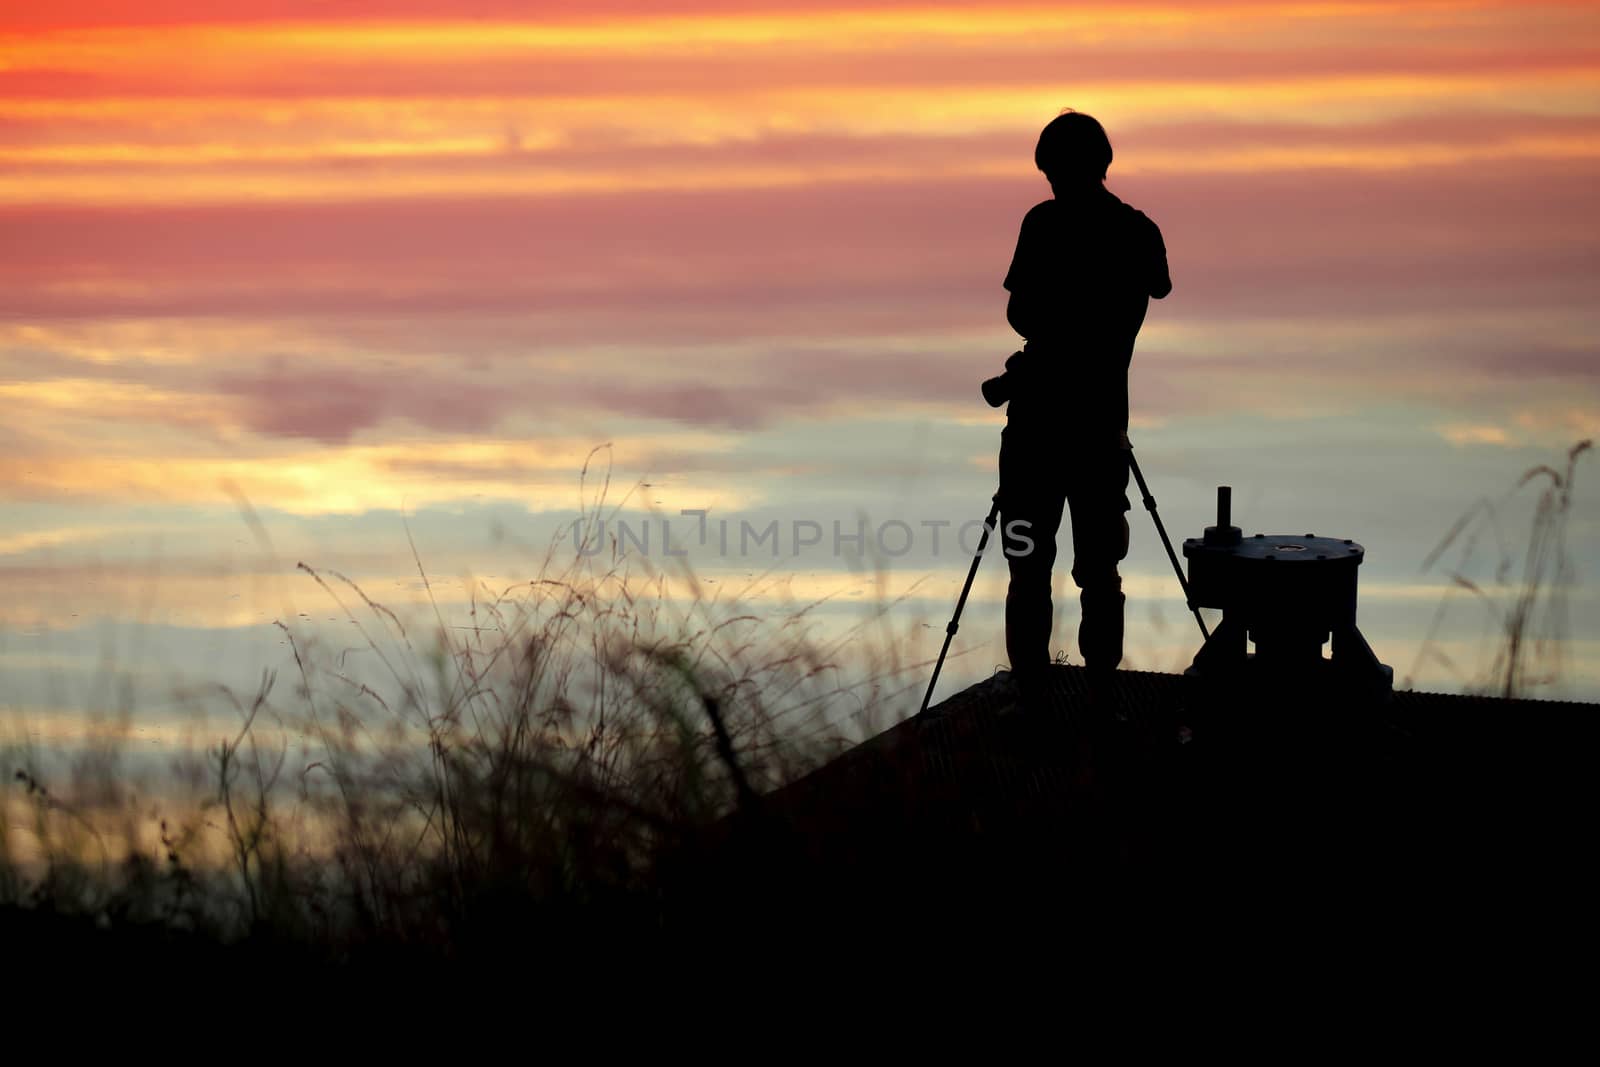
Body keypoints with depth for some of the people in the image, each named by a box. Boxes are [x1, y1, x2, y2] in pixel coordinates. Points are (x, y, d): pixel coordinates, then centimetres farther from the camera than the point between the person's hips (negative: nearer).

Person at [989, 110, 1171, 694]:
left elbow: (1019, 313, -7)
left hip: (1040, 414, -4)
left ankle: (1031, 691, -2)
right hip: (1104, 418, 4)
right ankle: (1101, 691, 7)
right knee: (1099, 569, 9)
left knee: (1029, 568, 1)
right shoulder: (1142, 233, 5)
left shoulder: (1046, 223, -10)